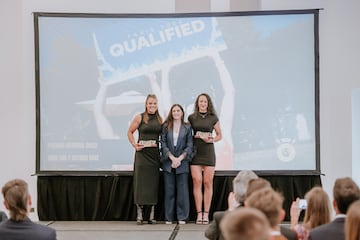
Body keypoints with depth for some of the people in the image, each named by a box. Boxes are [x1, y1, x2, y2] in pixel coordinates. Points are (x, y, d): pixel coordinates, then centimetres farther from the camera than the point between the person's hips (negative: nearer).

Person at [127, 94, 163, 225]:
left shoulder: (160, 119, 10)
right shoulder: (140, 117, 0)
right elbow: (130, 132, 6)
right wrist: (135, 145, -5)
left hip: (155, 153, 3)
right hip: (142, 153, -3)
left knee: (154, 183, 4)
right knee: (141, 182, -4)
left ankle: (152, 215, 9)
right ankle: (139, 215, 1)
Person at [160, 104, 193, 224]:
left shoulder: (187, 127, 6)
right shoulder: (166, 127, 6)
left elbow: (189, 146, 2)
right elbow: (163, 144, 1)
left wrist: (180, 158, -10)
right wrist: (172, 158, -10)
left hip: (182, 162, 0)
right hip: (168, 162, 0)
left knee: (182, 190, -1)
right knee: (169, 190, 3)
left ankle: (182, 217, 6)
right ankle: (169, 217, 8)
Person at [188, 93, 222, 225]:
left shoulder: (213, 118, 6)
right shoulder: (191, 118, 7)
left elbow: (219, 135, 13)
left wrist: (211, 140, -6)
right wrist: (195, 136, -6)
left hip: (208, 152, 0)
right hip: (195, 151, 0)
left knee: (208, 183, -2)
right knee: (197, 182, -6)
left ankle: (206, 213, 3)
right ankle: (199, 213, -2)